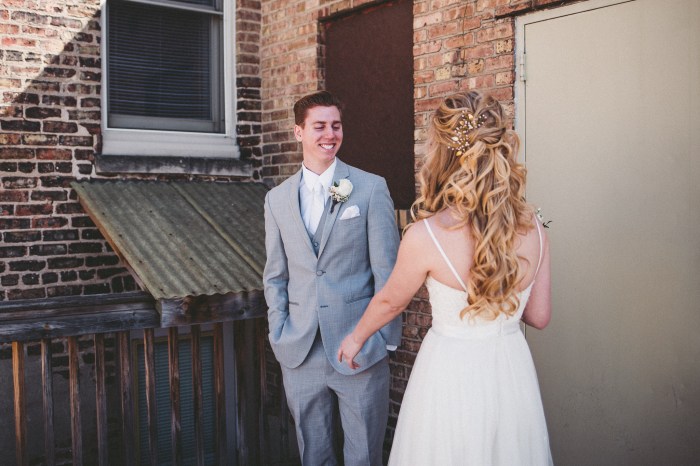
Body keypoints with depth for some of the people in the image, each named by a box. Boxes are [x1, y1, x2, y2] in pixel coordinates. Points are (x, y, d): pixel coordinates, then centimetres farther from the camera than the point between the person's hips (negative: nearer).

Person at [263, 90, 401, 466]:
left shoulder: (371, 188, -4)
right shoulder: (277, 199, 6)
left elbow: (386, 269, -4)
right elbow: (275, 276, 11)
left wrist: (386, 337, -6)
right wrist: (279, 334, 3)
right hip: (300, 354, 3)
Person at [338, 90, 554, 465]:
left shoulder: (425, 236, -21)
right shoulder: (533, 229, -9)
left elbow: (390, 302, -3)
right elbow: (539, 316, 1)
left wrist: (356, 338, 17)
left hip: (452, 374, -4)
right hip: (513, 369, 4)